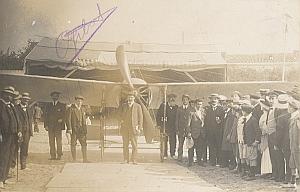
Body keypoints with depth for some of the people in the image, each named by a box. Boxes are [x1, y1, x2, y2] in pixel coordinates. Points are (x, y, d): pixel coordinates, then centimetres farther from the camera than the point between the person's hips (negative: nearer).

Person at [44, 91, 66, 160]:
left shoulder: (62, 105, 9)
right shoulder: (48, 105, 16)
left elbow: (64, 115, 6)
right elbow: (46, 115, 13)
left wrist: (62, 120, -14)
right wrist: (46, 125, 3)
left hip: (58, 126, -2)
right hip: (50, 126, 2)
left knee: (59, 141, -7)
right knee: (51, 141, -1)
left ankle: (59, 155, -3)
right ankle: (52, 155, 2)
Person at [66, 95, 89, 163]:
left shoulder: (82, 109, 16)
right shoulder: (71, 109, -3)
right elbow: (68, 119, -8)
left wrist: (85, 129, 15)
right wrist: (69, 129, -16)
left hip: (81, 130, 5)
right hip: (73, 129, -5)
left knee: (84, 143, 0)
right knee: (73, 144, -1)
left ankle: (85, 159, 3)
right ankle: (74, 160, 4)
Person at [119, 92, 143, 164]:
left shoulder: (138, 106, 6)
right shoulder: (123, 106, 15)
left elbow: (140, 118, 5)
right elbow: (121, 115, 21)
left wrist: (139, 128, -1)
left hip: (133, 128, -2)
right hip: (124, 128, 3)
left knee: (134, 144, -4)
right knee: (125, 144, 3)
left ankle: (134, 160, -1)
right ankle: (126, 159, 7)